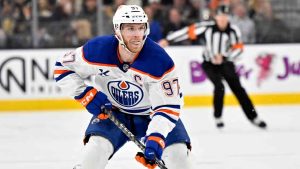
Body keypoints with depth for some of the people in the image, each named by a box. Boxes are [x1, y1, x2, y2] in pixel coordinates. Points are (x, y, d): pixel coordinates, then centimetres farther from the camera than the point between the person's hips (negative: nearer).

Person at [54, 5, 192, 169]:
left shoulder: (160, 61, -28)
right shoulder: (97, 50, -23)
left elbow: (167, 107, -26)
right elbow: (62, 67, -7)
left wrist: (155, 138, -41)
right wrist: (85, 94, -20)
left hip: (151, 113, -1)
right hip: (113, 112, 1)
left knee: (178, 153, -17)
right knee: (96, 147, -23)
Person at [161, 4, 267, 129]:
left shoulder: (233, 31, -11)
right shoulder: (207, 27, -16)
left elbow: (238, 48, -11)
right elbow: (189, 32, -13)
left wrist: (224, 57, -26)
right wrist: (168, 40, -14)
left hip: (225, 63, 2)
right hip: (209, 64, -2)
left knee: (237, 88, 0)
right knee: (219, 87, -20)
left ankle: (253, 117, 6)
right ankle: (218, 117, -3)